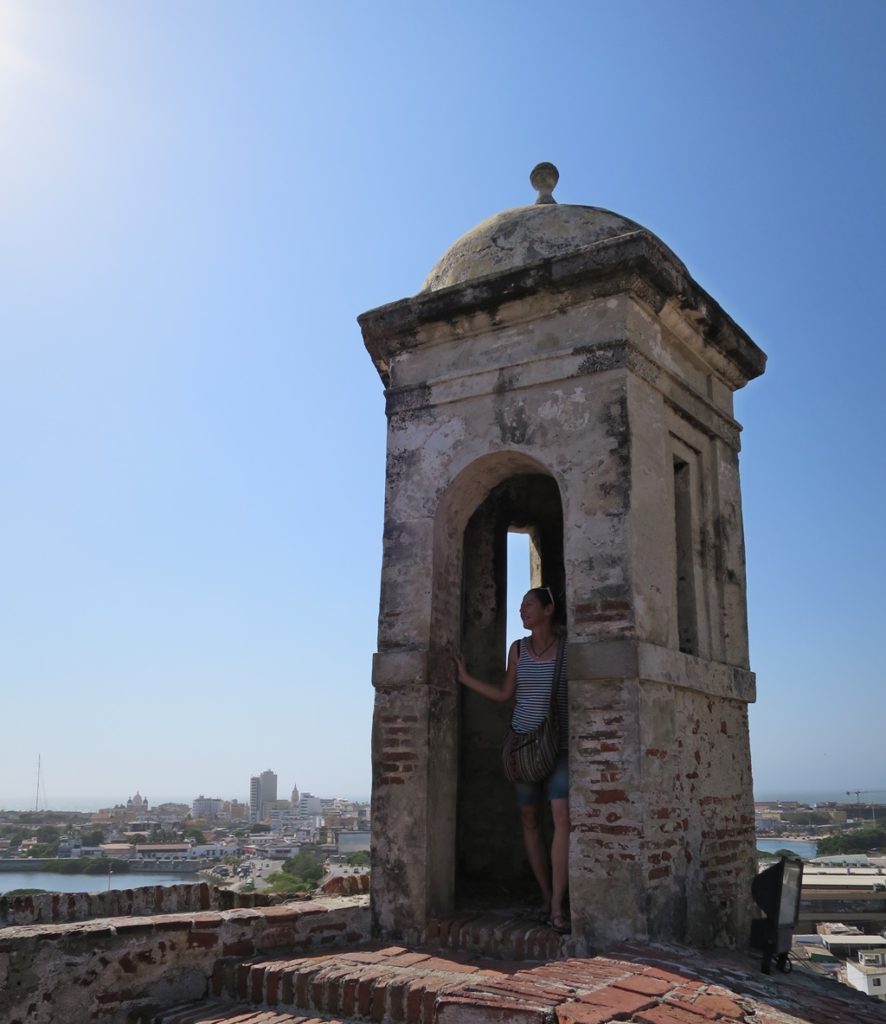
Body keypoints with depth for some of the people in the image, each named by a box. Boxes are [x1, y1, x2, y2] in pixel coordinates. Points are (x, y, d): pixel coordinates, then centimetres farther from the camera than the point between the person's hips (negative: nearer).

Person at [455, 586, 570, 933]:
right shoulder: (518, 648, 9)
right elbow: (504, 693, 14)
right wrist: (465, 678, 12)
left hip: (558, 744, -4)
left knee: (562, 816, -17)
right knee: (529, 819, 6)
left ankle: (557, 907, -15)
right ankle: (546, 897, 17)